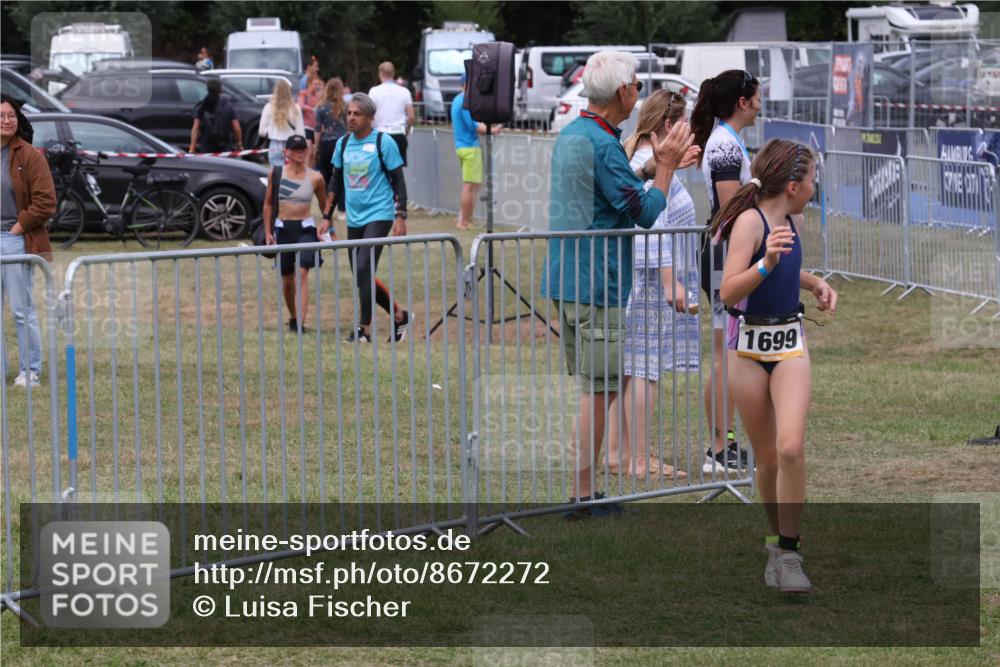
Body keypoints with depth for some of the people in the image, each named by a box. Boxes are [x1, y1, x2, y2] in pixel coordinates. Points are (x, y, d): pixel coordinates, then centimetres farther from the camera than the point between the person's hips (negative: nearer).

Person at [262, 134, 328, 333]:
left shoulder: (315, 178, -3)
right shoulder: (276, 173, 0)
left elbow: (325, 205, 10)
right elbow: (268, 203, 9)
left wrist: (327, 221, -9)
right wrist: (267, 232, 6)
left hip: (306, 229, -2)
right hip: (282, 228, 2)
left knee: (302, 273, -18)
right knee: (287, 279, 11)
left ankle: (300, 323, -23)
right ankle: (293, 318, 32)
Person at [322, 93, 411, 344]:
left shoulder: (383, 143, -7)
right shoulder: (343, 144, 9)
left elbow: (398, 181, -5)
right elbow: (336, 181, 17)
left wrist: (400, 217, -11)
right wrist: (327, 217, 14)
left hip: (379, 215, -6)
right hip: (354, 218, 6)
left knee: (364, 269, -17)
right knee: (362, 276, 7)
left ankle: (364, 328, -10)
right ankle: (399, 316, 23)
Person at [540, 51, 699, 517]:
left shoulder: (572, 133, 12)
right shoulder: (602, 144, -19)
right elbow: (645, 213, -17)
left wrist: (659, 166, 23)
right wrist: (665, 166, -5)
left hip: (566, 280, 10)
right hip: (596, 286, -10)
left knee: (596, 388, 17)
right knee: (600, 391, -4)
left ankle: (585, 492, 21)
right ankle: (582, 497, -2)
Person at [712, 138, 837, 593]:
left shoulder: (794, 221, 6)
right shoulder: (751, 221, -15)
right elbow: (729, 292, -25)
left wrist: (816, 284, 12)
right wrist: (766, 262, -38)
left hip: (790, 344, 4)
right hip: (748, 347, -4)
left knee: (790, 448, -14)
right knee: (766, 458, 5)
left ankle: (788, 553, -8)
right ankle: (776, 540, 27)